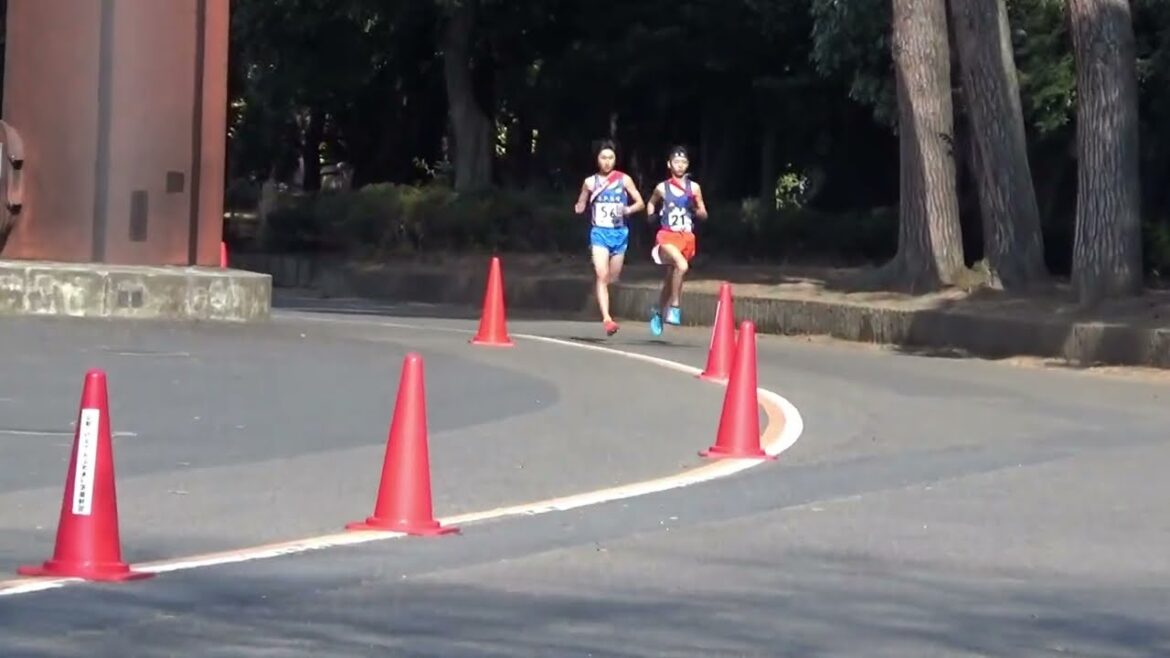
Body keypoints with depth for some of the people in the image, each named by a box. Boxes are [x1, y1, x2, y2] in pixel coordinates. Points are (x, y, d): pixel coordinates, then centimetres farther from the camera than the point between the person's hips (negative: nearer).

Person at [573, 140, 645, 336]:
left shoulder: (624, 180, 3)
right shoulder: (590, 182, 4)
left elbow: (640, 203, 6)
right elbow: (580, 207, 15)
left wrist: (628, 210, -13)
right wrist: (579, 207, -8)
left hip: (619, 233, 2)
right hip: (599, 232, -2)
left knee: (612, 278, 12)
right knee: (602, 275, -18)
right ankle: (606, 319, -26)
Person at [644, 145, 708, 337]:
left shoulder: (694, 188, 4)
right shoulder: (662, 188, 1)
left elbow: (704, 215, 10)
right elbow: (651, 203, 21)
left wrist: (695, 209, -11)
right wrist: (651, 216, 1)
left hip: (686, 237, 3)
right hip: (667, 236, -3)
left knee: (670, 278, 13)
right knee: (682, 265, -31)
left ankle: (657, 311, 37)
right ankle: (674, 306, -19)